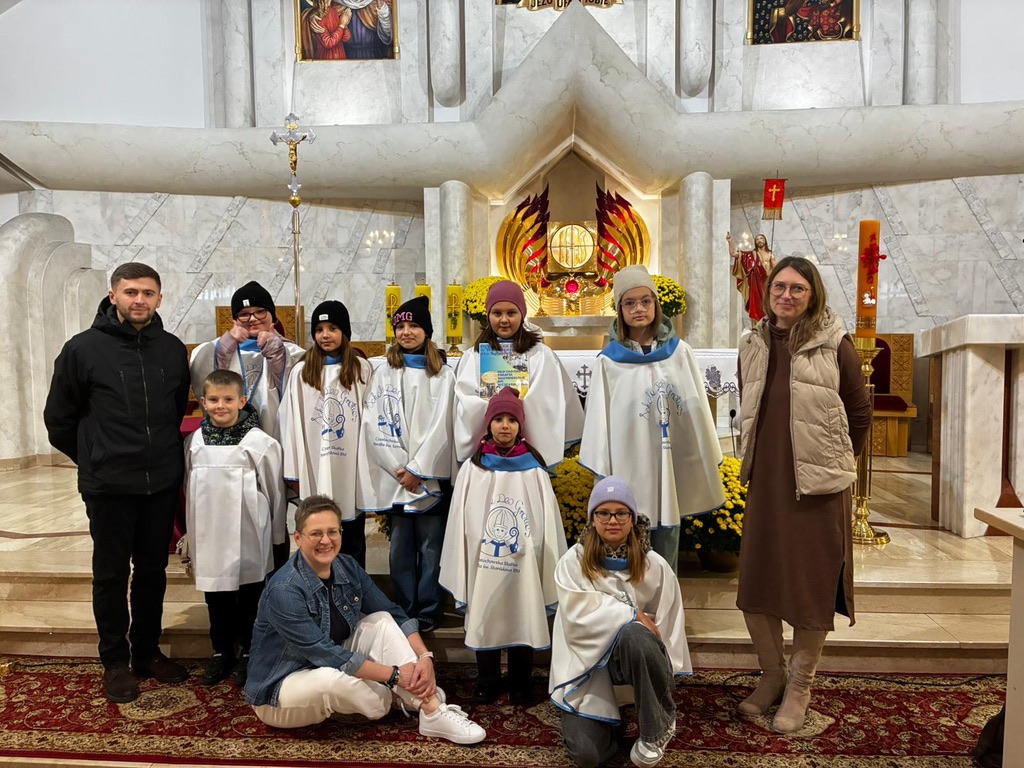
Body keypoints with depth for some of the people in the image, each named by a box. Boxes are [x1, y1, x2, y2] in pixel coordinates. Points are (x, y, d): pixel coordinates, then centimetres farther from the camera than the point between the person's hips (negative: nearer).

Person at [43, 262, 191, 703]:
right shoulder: (83, 349, -6)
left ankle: (147, 652, 30)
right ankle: (115, 661, 24)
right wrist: (94, 460, 7)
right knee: (111, 574, 8)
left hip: (162, 484, 3)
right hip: (108, 487, -3)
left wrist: (166, 455, 12)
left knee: (153, 571, 14)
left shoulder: (172, 350, 3)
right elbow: (58, 419, 2)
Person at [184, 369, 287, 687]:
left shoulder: (260, 442, -13)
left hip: (248, 537, -4)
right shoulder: (194, 442, 0)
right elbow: (188, 488, 11)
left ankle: (250, 652, 28)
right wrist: (193, 532, 13)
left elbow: (274, 490, -5)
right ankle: (221, 652, 34)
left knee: (250, 596, 10)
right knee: (215, 596, 16)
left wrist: (276, 534, 1)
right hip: (210, 536, 4)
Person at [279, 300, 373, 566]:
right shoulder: (301, 372, 0)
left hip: (353, 468, 1)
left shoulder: (362, 369, 2)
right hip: (315, 469, 0)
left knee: (354, 540, 12)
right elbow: (291, 422, 1)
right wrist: (294, 472, -1)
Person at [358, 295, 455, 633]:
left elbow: (441, 426, -4)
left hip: (431, 475, -1)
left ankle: (428, 612, 13)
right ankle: (404, 611, 18)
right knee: (401, 547, 6)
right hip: (394, 475, 2)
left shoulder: (443, 375, 4)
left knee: (431, 547, 1)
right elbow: (374, 425, 1)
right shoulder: (384, 373, 9)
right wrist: (400, 468, -8)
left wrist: (417, 469, -11)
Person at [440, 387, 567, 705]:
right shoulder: (473, 468, 0)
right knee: (484, 624, 11)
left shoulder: (534, 470, 0)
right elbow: (460, 524, 1)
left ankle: (521, 686, 30)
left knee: (523, 623, 10)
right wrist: (459, 578, -1)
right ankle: (486, 684, 31)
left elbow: (547, 524, 0)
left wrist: (550, 577, -3)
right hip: (482, 566, 0)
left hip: (524, 567, 0)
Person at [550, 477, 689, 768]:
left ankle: (660, 724, -11)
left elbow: (667, 625, 4)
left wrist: (667, 672, -3)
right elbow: (579, 614, -17)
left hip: (636, 654, 1)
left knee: (632, 634, -37)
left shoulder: (654, 565, -2)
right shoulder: (573, 562, -7)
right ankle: (609, 717, 18)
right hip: (587, 658, -1)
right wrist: (632, 615, -21)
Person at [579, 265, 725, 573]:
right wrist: (603, 473, -2)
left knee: (668, 539, 11)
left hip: (673, 463, 2)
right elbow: (601, 420, -1)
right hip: (630, 464, -1)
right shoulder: (609, 361, -2)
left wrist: (708, 461, 6)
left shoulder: (680, 352, 3)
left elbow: (698, 410, 5)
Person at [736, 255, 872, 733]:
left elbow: (860, 414, 1)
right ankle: (772, 674, 31)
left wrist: (834, 461, 3)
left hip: (818, 486, -4)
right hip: (765, 483, 4)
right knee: (755, 584, 9)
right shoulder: (754, 346, 7)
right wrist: (759, 460, 11)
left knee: (812, 586, 7)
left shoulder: (833, 345, -5)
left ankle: (799, 687, 26)